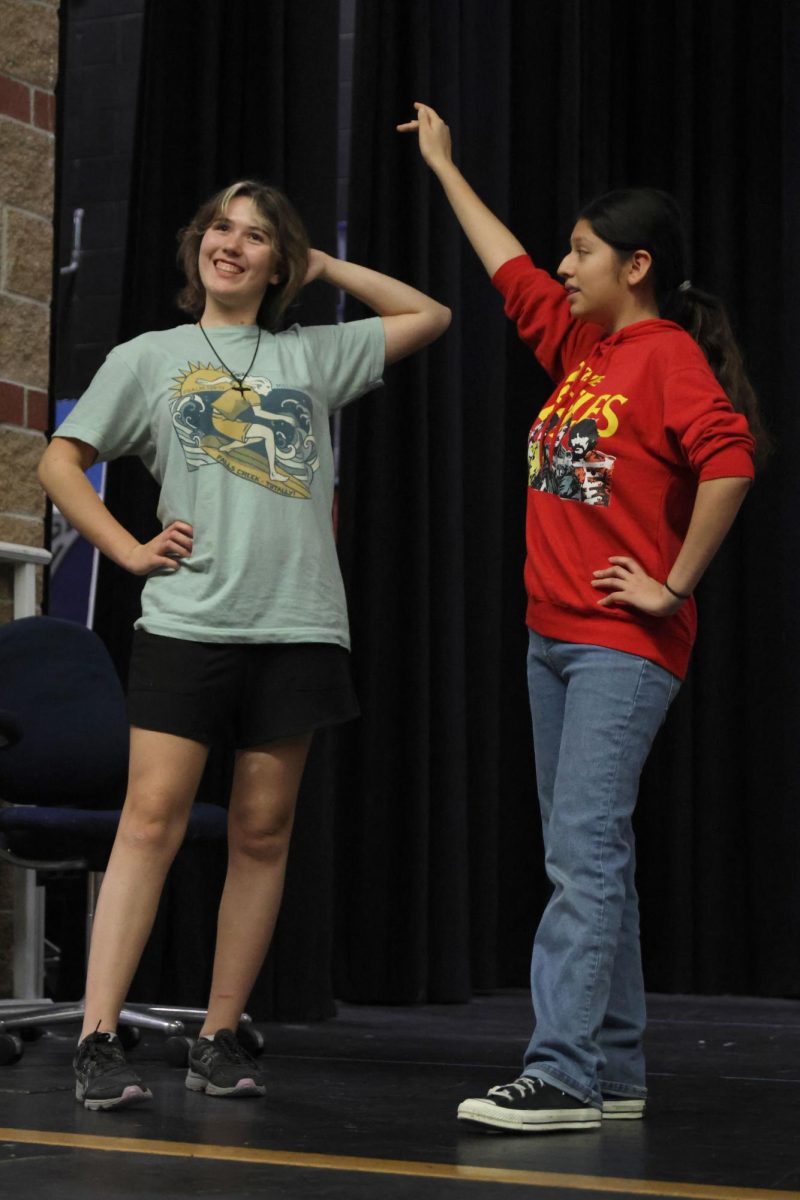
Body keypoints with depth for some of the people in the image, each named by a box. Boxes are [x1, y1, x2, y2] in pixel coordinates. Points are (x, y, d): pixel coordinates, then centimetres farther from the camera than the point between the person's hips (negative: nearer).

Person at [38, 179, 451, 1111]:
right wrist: (128, 548, 0)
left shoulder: (312, 356, 17)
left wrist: (320, 264, 19)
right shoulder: (148, 358, 13)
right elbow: (61, 462, 12)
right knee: (152, 819, -11)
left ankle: (219, 1039, 8)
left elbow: (428, 315, 24)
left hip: (298, 626, 2)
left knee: (262, 833, 2)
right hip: (186, 618, -2)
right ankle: (98, 1040, -12)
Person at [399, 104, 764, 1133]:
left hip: (623, 646, -9)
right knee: (585, 856, 8)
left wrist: (673, 586, -19)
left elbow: (729, 464, -25)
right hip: (553, 636, 9)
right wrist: (443, 166, 36)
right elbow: (509, 270, 28)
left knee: (584, 852, -14)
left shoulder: (669, 355, -11)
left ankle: (560, 1076, -16)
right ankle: (614, 1073, 13)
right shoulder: (579, 343, 14)